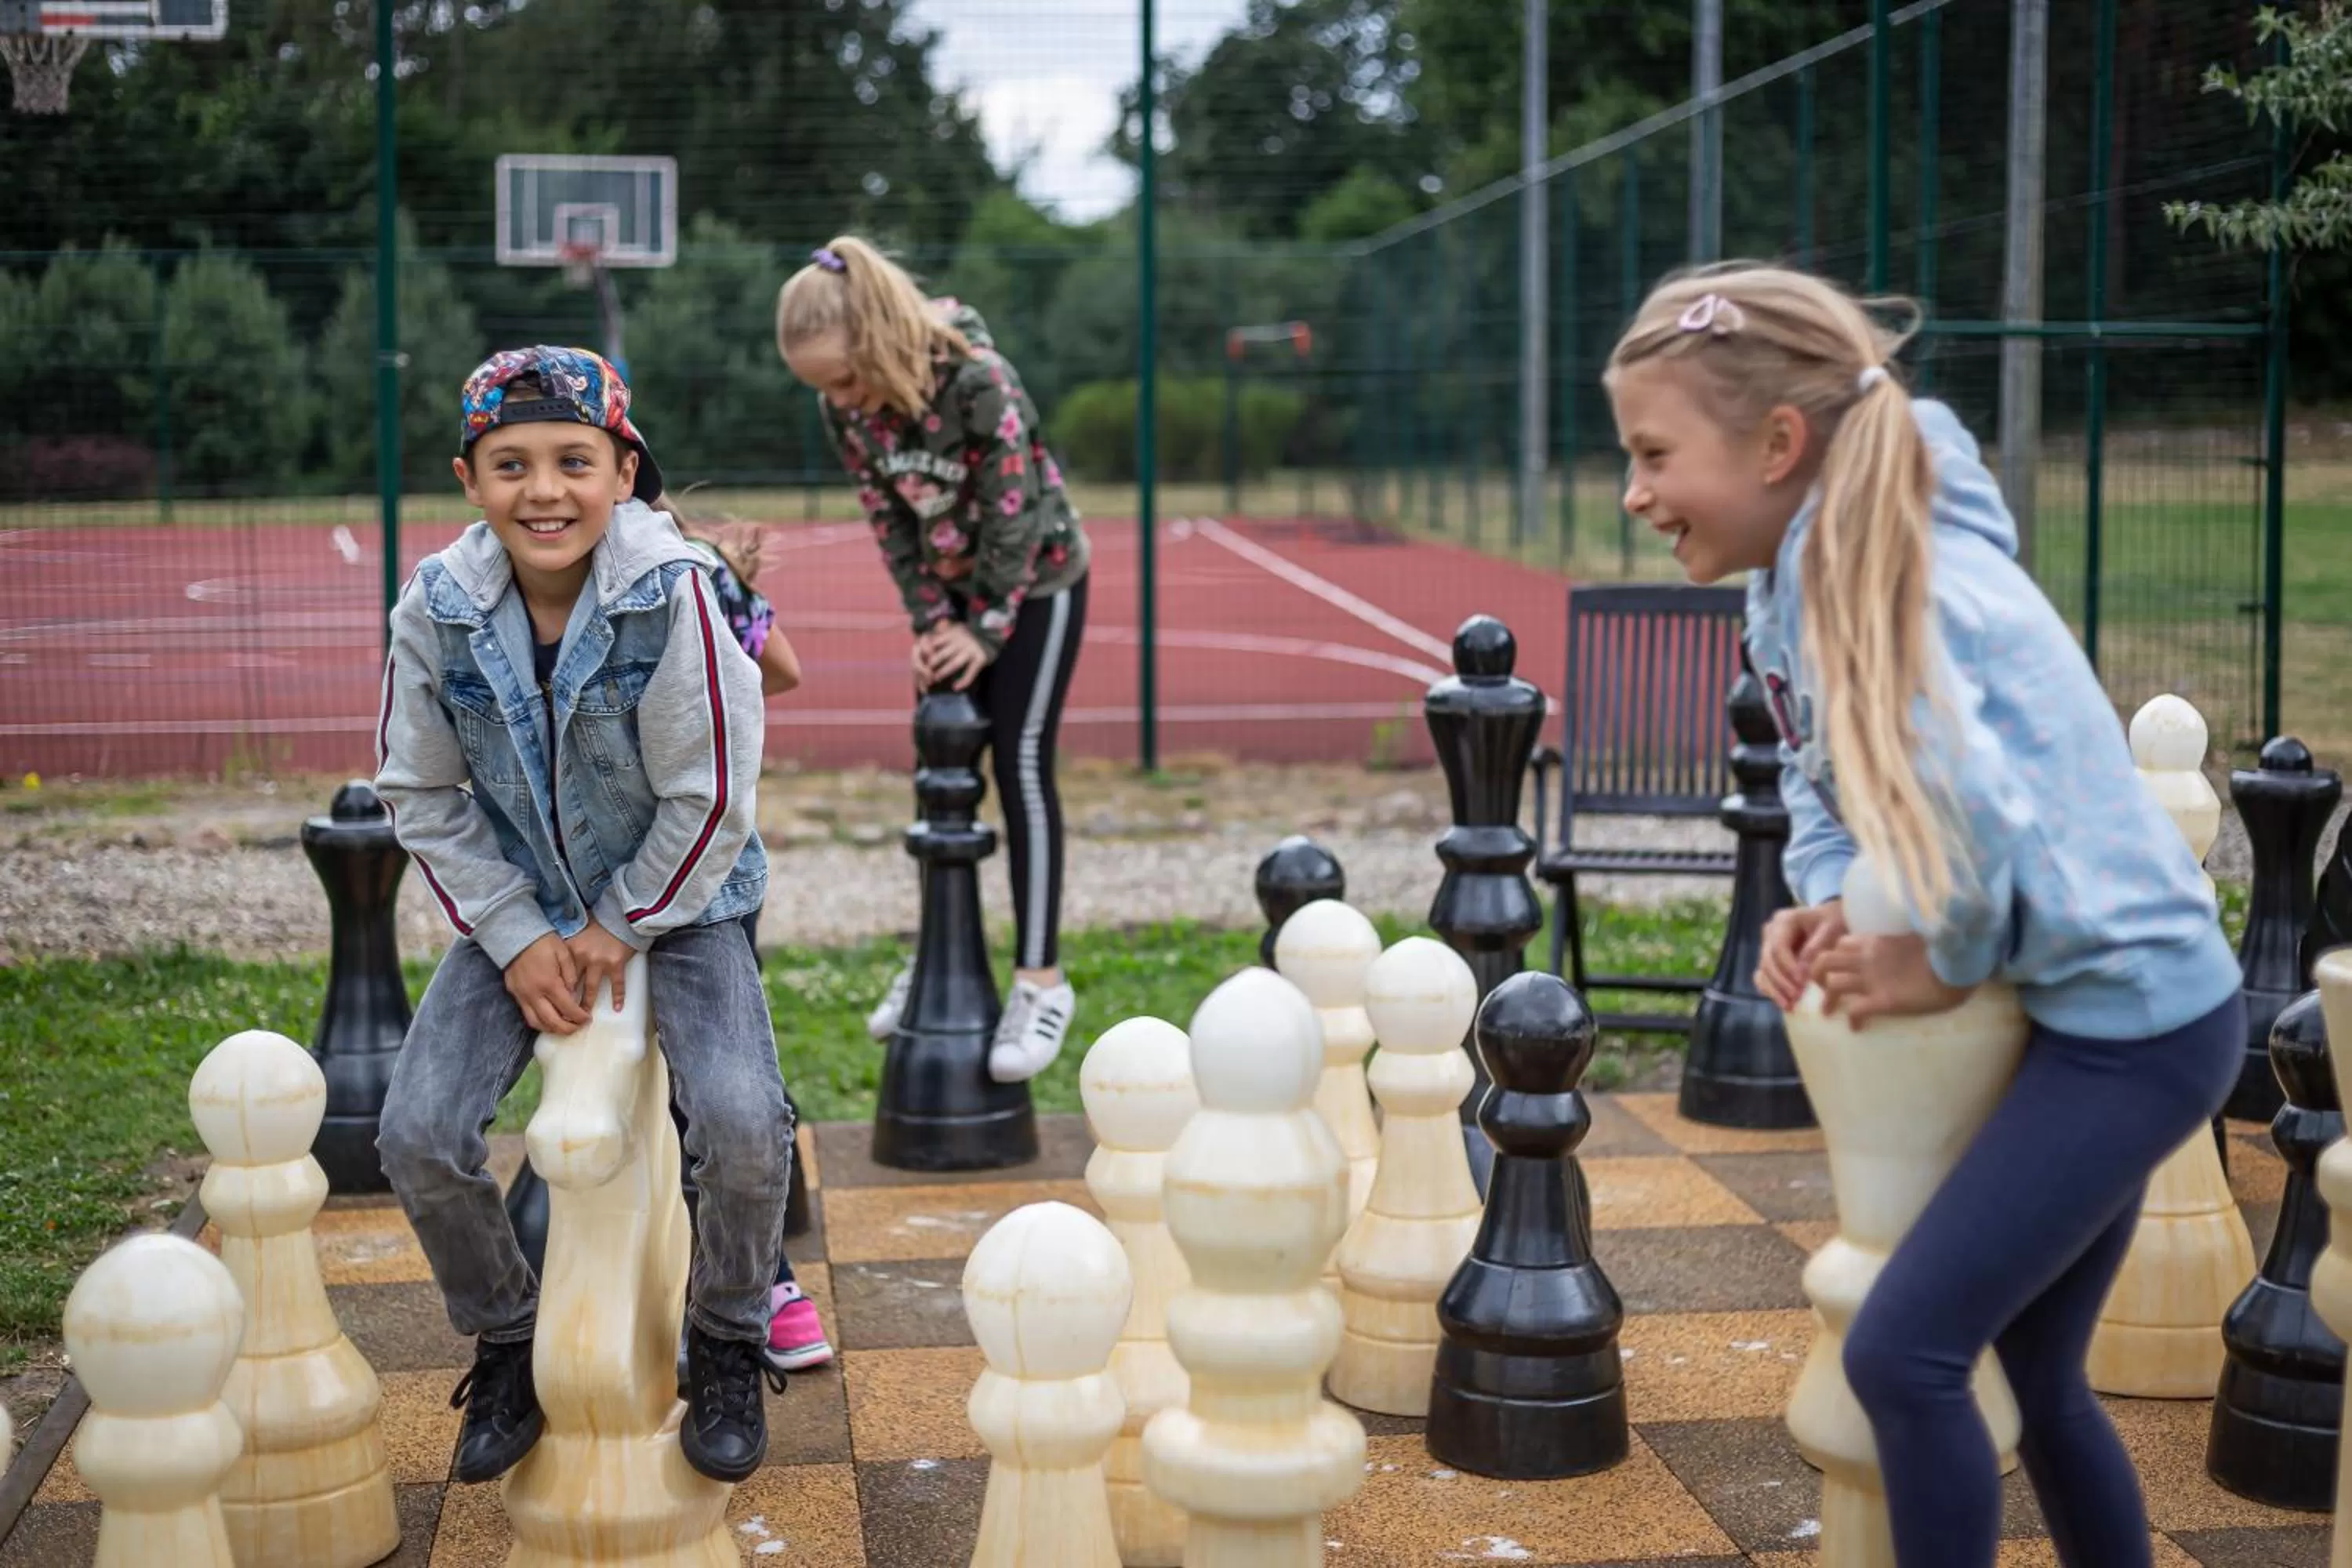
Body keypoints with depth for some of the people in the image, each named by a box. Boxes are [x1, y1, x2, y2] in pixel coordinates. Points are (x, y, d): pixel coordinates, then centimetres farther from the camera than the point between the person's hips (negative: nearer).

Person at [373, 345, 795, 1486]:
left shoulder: (673, 595, -22)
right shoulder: (436, 610, -13)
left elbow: (711, 797, -16)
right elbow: (421, 795, -3)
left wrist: (623, 927, -11)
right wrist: (513, 937, -8)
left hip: (675, 898, -3)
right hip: (515, 907, 3)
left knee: (741, 1122, -24)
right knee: (417, 1136, -12)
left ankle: (727, 1345, 6)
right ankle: (506, 1345, 16)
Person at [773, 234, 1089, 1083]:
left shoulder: (977, 380, -31)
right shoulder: (846, 408, -13)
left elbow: (1015, 516, -25)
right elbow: (888, 519, -3)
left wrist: (987, 629, -20)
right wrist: (931, 620, -8)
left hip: (1038, 581, -6)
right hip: (955, 592, 6)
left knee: (1021, 765, -10)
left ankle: (1041, 981, -6)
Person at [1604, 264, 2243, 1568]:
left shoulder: (1886, 587, -25)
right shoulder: (1800, 577, 4)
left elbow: (1977, 812, -37)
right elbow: (1827, 779, 13)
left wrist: (1952, 969, -18)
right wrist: (1820, 906, -8)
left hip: (2133, 1021, -10)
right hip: (2097, 1011, 10)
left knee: (1903, 1354, -11)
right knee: (2036, 1377, 18)